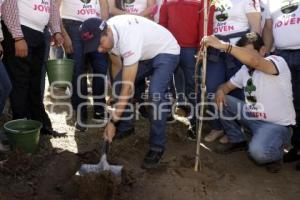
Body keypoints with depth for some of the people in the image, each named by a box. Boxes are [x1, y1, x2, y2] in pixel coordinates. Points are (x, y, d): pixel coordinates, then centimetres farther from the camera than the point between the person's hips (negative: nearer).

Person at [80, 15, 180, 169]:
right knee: (118, 83, -1)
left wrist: (113, 121, -36)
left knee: (155, 94, -28)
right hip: (145, 53, 8)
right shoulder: (105, 31, -15)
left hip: (166, 52, -8)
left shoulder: (128, 38, -40)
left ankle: (157, 148, -15)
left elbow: (128, 87, -38)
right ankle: (125, 127, 16)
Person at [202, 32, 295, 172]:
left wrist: (222, 45, -45)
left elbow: (254, 61, -42)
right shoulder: (244, 69, 5)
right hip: (252, 117, 7)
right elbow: (227, 86, 14)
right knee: (222, 101, -4)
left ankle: (275, 154, 5)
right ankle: (237, 140, 15)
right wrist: (220, 91, -12)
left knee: (258, 152, -34)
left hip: (278, 125, -7)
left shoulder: (277, 62, -19)